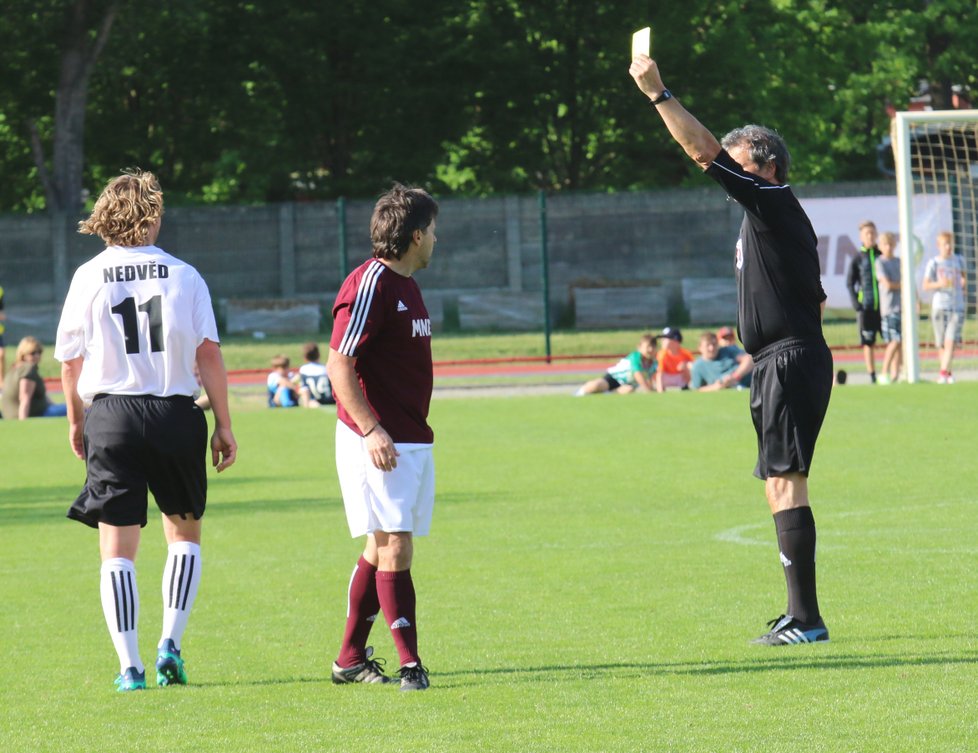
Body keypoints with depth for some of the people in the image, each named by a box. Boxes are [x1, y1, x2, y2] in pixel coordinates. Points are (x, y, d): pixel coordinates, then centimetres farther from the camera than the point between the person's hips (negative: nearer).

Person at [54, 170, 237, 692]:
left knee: (117, 549, 3)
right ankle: (170, 643, 3)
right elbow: (209, 354, -2)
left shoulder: (89, 277, 2)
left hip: (111, 415, 0)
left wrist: (75, 422, 18)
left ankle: (129, 667, -4)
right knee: (184, 532, 18)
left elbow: (71, 359, 4)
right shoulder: (183, 275, 1)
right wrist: (223, 425, 5)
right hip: (176, 414, 0)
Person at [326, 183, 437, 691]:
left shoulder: (406, 285, 17)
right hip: (378, 440, -10)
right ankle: (409, 663, -10)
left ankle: (351, 659, 18)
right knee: (395, 548, -10)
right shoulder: (369, 284, -13)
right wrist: (371, 430, -25)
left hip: (411, 439, 10)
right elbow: (339, 365, -18)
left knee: (382, 549, 12)